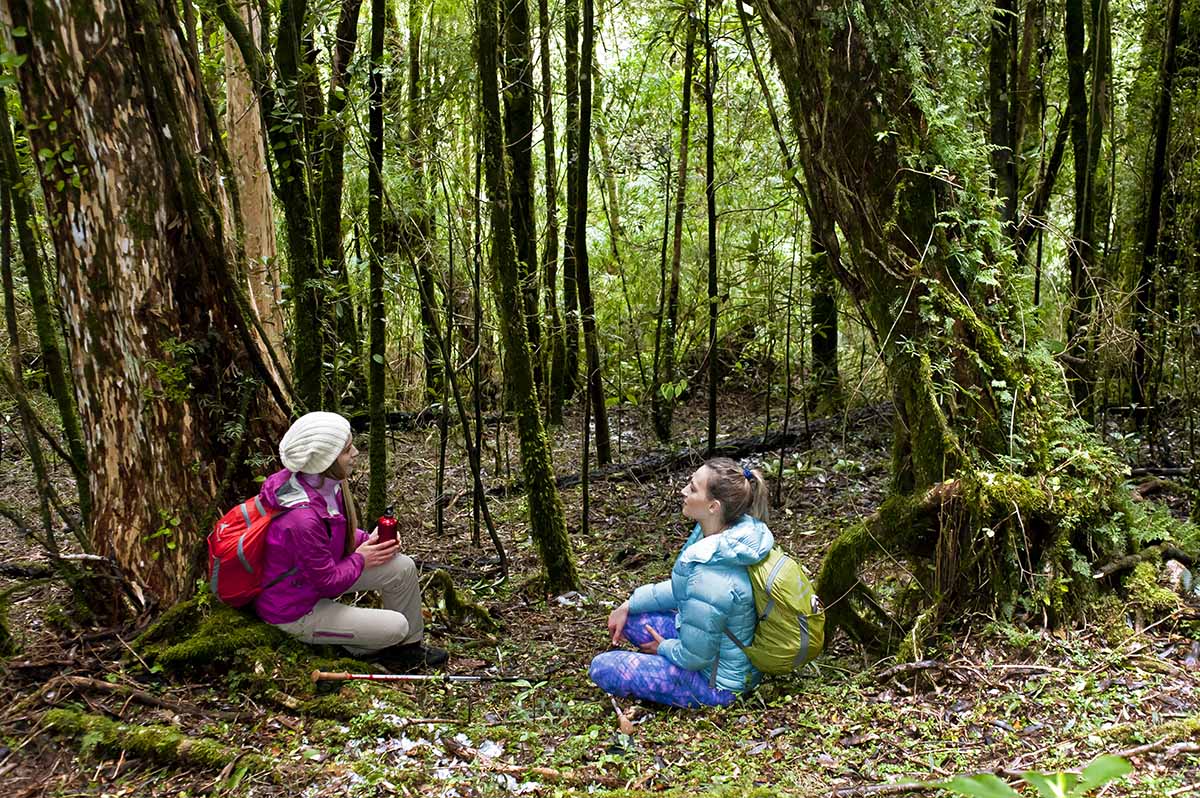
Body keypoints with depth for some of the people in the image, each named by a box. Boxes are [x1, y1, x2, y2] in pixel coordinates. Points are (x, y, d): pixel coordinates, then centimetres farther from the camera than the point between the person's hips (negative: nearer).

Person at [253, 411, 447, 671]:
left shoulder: (326, 483, -9)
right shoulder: (303, 519, -37)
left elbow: (340, 530, 11)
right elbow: (327, 581, -25)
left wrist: (368, 540, -6)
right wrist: (362, 559, -10)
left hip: (316, 575, 9)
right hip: (295, 612, -9)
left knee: (403, 568, 1)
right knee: (396, 627, -11)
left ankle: (410, 647, 21)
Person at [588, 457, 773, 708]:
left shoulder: (710, 574, -36)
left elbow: (694, 657, -24)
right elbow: (682, 589, 9)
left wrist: (664, 648, -3)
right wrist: (630, 605, 7)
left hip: (719, 682, -9)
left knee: (601, 668, -2)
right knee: (629, 618, 14)